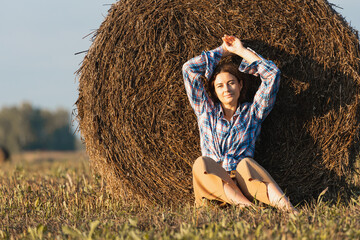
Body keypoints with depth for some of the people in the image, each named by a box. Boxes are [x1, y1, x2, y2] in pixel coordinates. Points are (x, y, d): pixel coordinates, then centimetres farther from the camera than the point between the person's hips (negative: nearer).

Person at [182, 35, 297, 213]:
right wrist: (223, 51, 27)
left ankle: (288, 209, -58)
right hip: (213, 188, 1)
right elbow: (189, 69, 18)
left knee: (245, 164, -35)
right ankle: (247, 206, -50)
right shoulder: (206, 110, 21)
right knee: (202, 163, -32)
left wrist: (241, 51, 20)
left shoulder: (252, 112, 18)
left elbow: (272, 73, 11)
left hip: (243, 183, -1)